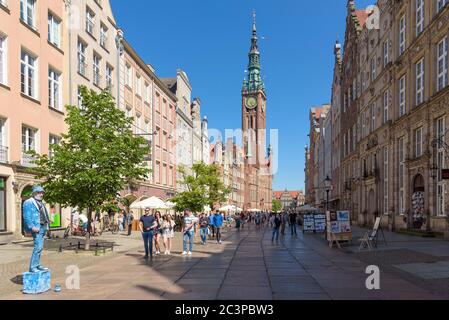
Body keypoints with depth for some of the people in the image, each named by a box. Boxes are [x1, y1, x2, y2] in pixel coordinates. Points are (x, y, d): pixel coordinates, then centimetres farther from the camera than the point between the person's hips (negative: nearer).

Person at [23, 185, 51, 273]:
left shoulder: (41, 203, 22)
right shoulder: (29, 202, -5)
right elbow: (27, 216, -13)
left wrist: (47, 225, 14)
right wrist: (32, 227, -22)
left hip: (43, 227, 9)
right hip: (36, 228, -9)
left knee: (40, 247, 11)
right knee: (38, 247, -15)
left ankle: (37, 265, 17)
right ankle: (32, 267, -11)